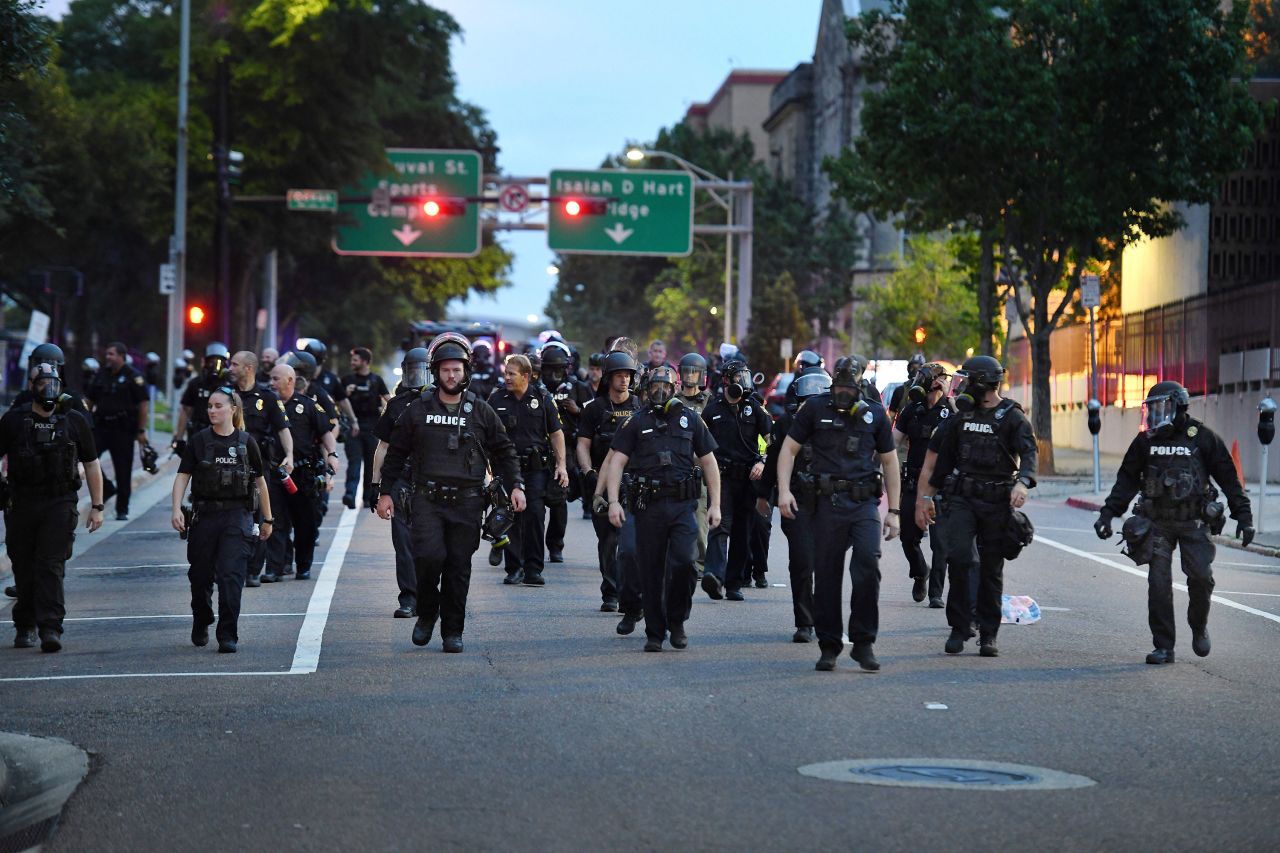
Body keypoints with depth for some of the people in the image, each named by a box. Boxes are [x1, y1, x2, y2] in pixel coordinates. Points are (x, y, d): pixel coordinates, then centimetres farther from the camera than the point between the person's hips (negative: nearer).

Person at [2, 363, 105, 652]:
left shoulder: (74, 421, 4)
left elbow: (92, 465, 10)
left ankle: (50, 629, -16)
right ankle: (25, 627, 21)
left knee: (51, 566, -11)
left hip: (60, 503, -1)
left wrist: (97, 507, 7)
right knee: (23, 568, 7)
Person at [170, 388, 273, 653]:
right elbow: (182, 477, 0)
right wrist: (176, 509, -15)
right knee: (200, 575, 10)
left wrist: (267, 519, 15)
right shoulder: (199, 442, 3)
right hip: (204, 516, 1)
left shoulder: (246, 442, 3)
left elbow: (260, 481, 11)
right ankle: (200, 625, 34)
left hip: (237, 516, -1)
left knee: (231, 575, -11)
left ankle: (228, 636, -8)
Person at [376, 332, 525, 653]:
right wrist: (386, 492, 9)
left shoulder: (480, 412, 9)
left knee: (459, 567, 2)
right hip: (428, 499, -1)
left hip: (466, 503, 1)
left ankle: (452, 632, 11)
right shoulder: (418, 410, 7)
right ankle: (426, 614, 5)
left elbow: (504, 452, 15)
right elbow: (396, 452, 13)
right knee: (430, 556, -19)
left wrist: (515, 486, 3)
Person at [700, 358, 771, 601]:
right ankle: (714, 577, -32)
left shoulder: (754, 408, 9)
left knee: (742, 532, 4)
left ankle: (734, 584, 11)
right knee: (720, 525, -18)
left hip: (747, 478, 2)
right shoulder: (712, 409, 7)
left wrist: (762, 462, -8)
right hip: (721, 475, -2)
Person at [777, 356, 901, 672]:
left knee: (868, 565, -18)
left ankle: (863, 642, -8)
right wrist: (784, 490, -7)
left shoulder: (875, 413, 9)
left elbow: (889, 461, 14)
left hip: (865, 503, 0)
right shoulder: (815, 408, 6)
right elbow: (789, 448, 7)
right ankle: (828, 646, 14)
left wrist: (893, 511, 11)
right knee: (826, 575, 2)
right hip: (828, 502, 0)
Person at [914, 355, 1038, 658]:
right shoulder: (959, 417, 12)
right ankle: (959, 627, -6)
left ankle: (988, 635, 12)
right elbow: (934, 458, 15)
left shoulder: (1012, 418, 0)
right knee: (960, 557, -16)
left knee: (992, 570, 4)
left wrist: (1023, 482, -35)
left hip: (997, 503, -2)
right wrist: (923, 498, 8)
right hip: (961, 499, 2)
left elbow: (1029, 453, -15)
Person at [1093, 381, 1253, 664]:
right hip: (1158, 523, 2)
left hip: (1194, 522, -2)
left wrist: (1243, 516, -2)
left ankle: (1199, 627, 18)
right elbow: (1127, 479, 11)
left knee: (1201, 577, -11)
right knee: (1159, 583, -5)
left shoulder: (1203, 438, -2)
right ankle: (1163, 647, 1)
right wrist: (1108, 513, 2)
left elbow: (1228, 479, 2)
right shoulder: (1145, 441, 6)